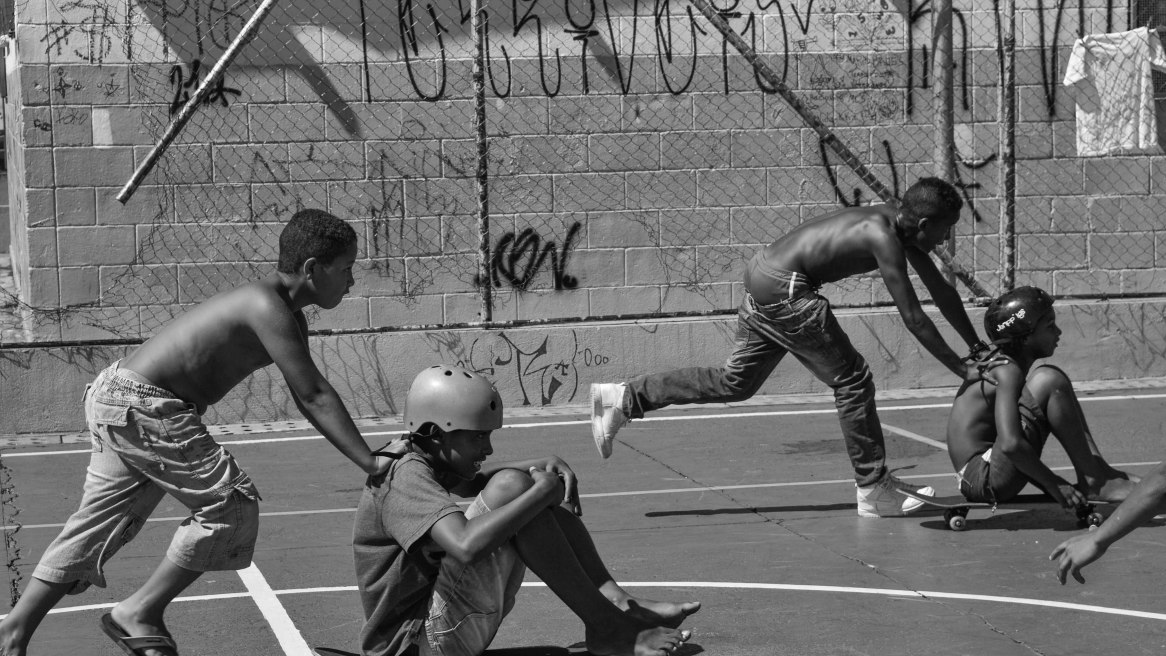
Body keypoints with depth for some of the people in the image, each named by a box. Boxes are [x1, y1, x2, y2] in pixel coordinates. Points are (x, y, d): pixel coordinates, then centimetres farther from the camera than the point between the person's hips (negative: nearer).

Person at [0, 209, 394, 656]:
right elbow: (314, 396, -20)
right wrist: (368, 462, -17)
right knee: (231, 503, -7)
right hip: (141, 406, -10)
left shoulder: (288, 318, 14)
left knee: (100, 521, 15)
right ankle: (140, 614, -1)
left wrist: (365, 455, 13)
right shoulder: (267, 308, -18)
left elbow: (307, 398, 19)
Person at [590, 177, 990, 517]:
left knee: (734, 382, 17)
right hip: (784, 290, -10)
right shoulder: (883, 238, -19)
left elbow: (941, 291, 19)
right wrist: (961, 370, -12)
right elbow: (913, 318, -19)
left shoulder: (899, 225, 8)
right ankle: (873, 490, 3)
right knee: (852, 382, -3)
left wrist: (977, 346, 22)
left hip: (763, 277, 10)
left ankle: (622, 398, 18)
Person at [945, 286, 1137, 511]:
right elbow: (1010, 445, -28)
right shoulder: (1008, 372, -15)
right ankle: (1093, 484, -13)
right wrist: (1053, 484, -18)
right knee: (1050, 381, -19)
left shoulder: (997, 364, 13)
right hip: (985, 481, -10)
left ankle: (1099, 469, 10)